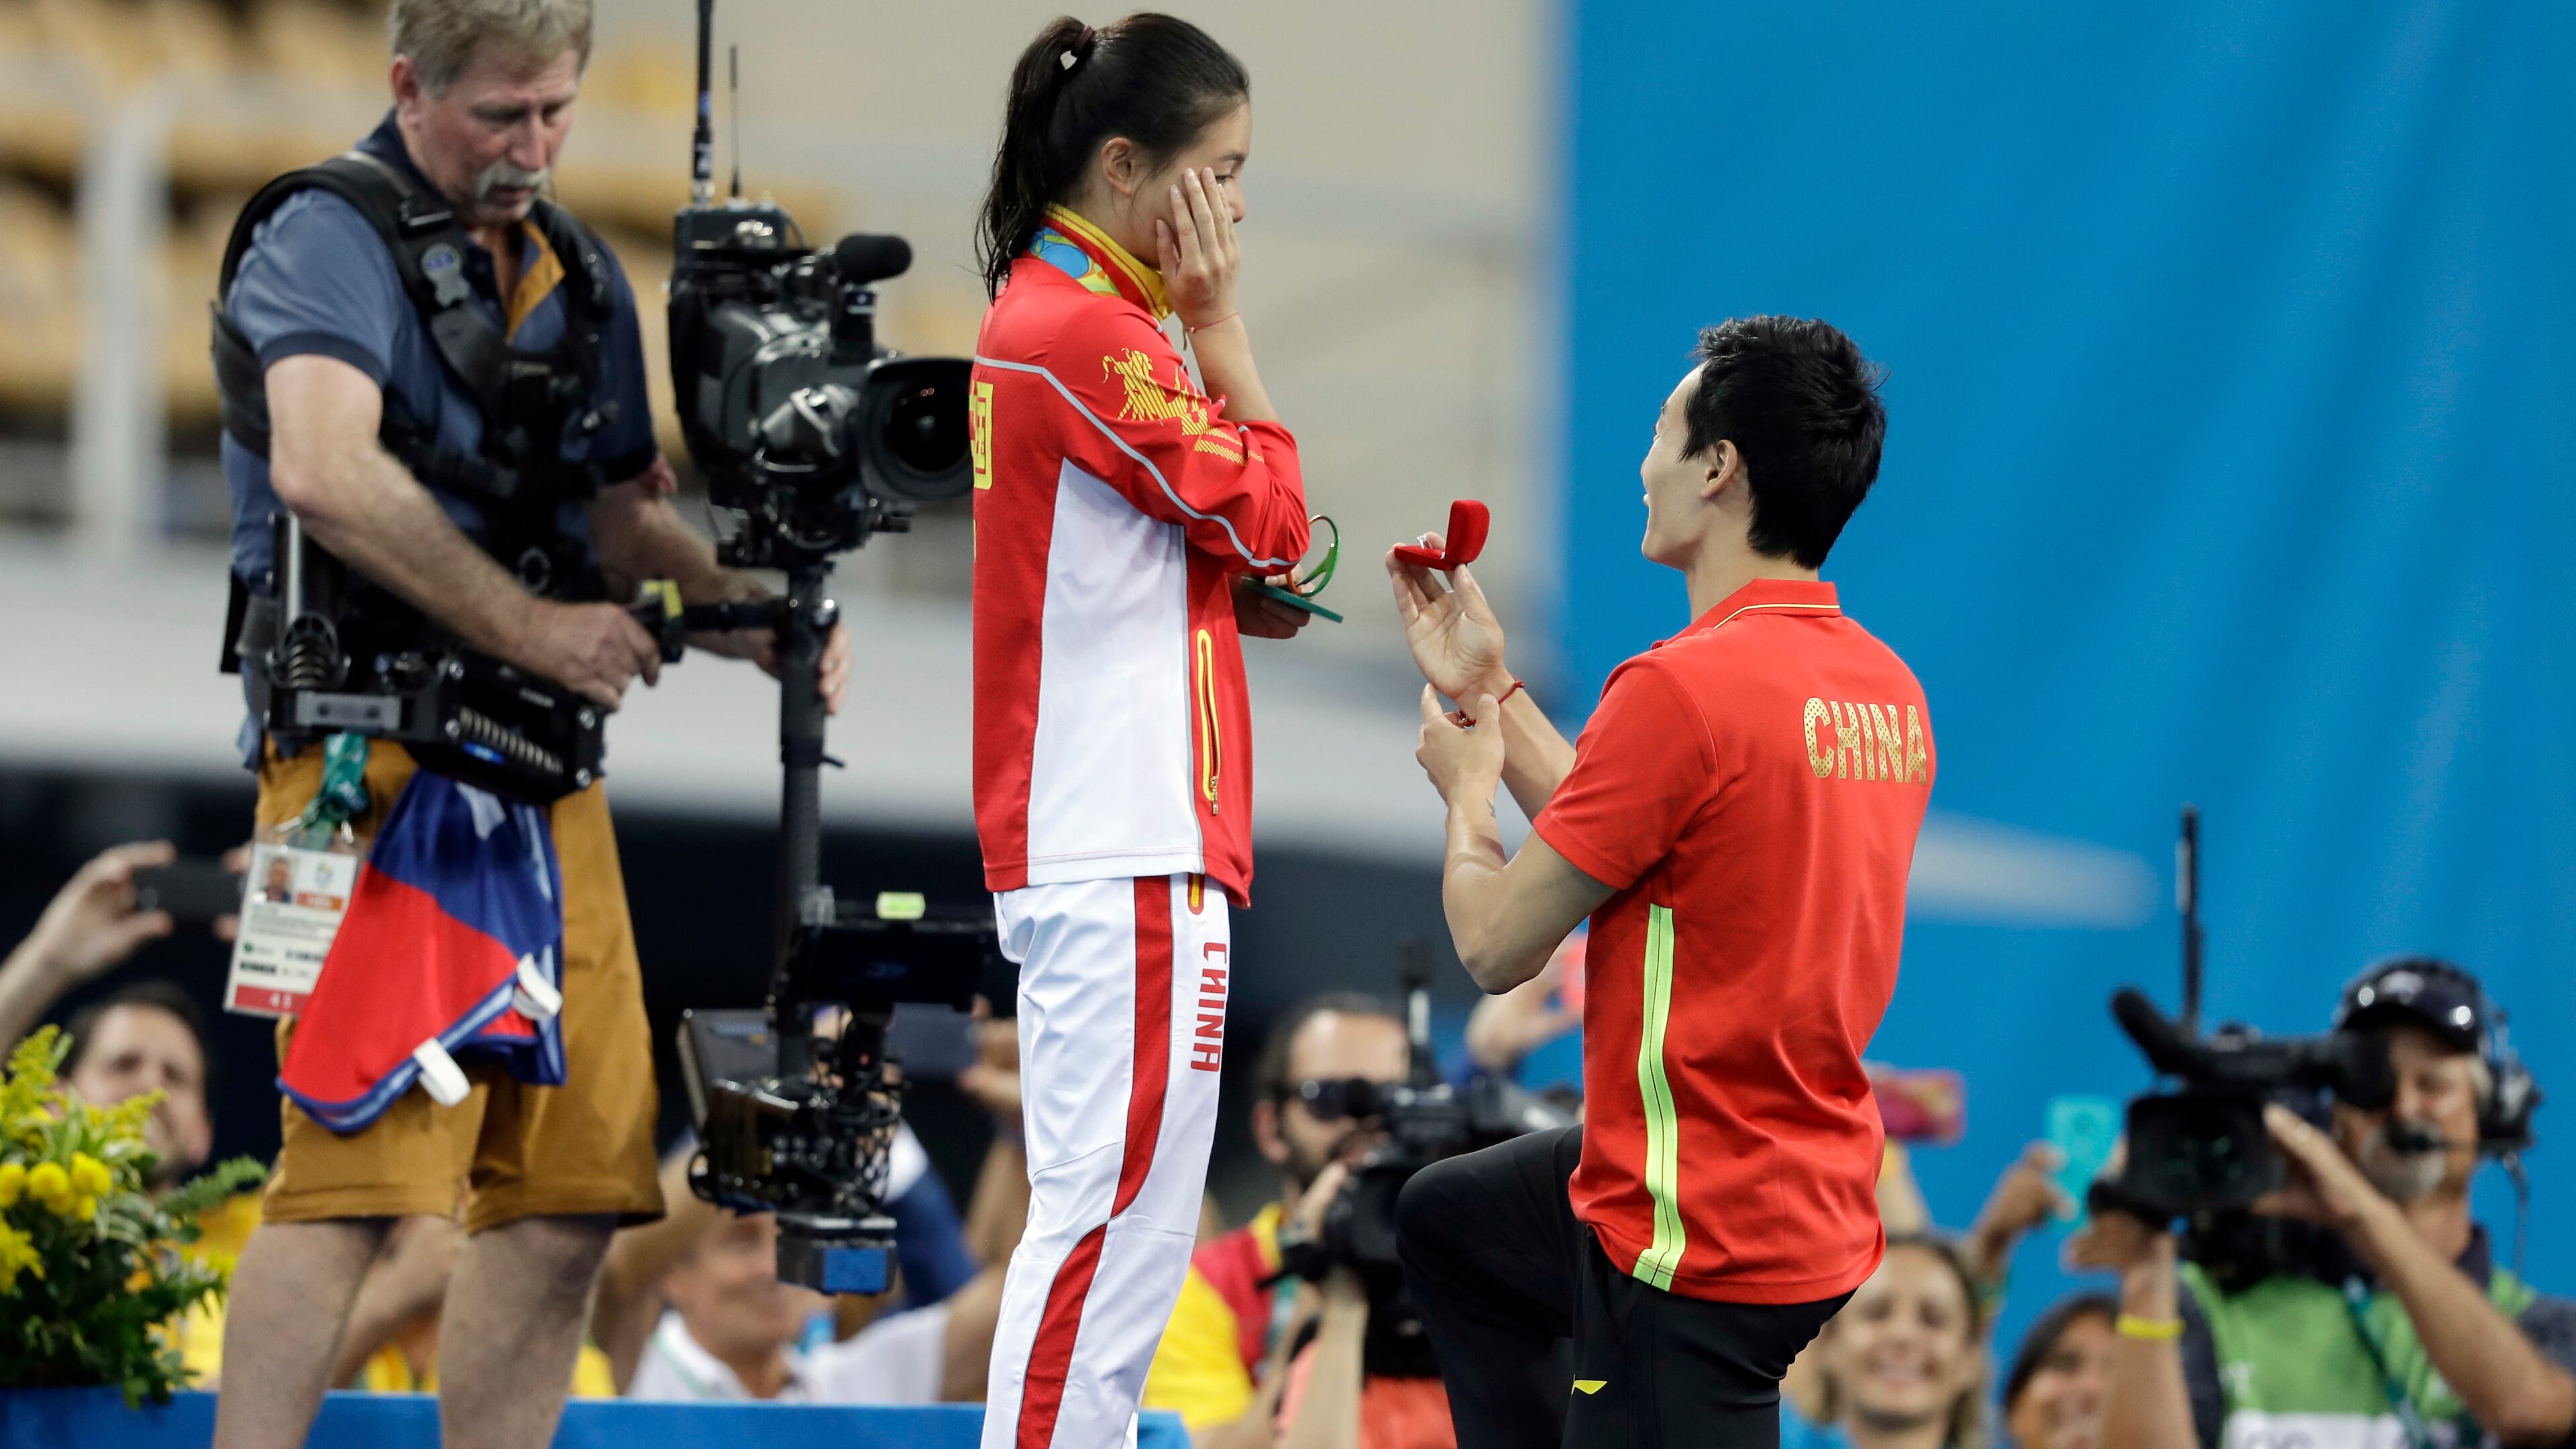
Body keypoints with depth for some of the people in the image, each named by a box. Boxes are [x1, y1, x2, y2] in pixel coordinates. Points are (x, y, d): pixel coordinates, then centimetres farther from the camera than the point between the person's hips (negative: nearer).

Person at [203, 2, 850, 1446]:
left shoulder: (583, 277, 19)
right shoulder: (330, 238, -6)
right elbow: (325, 469, -23)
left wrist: (765, 615, 5)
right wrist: (534, 628, -20)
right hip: (377, 752, -8)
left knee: (576, 1185, 5)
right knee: (362, 1163, -16)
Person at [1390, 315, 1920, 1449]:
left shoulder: (1683, 687, -23)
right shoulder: (1885, 687, 4)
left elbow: (1495, 946, -14)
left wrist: (1467, 786, 7)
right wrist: (1489, 694, 20)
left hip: (1698, 1244, -10)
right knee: (1445, 1219, 30)